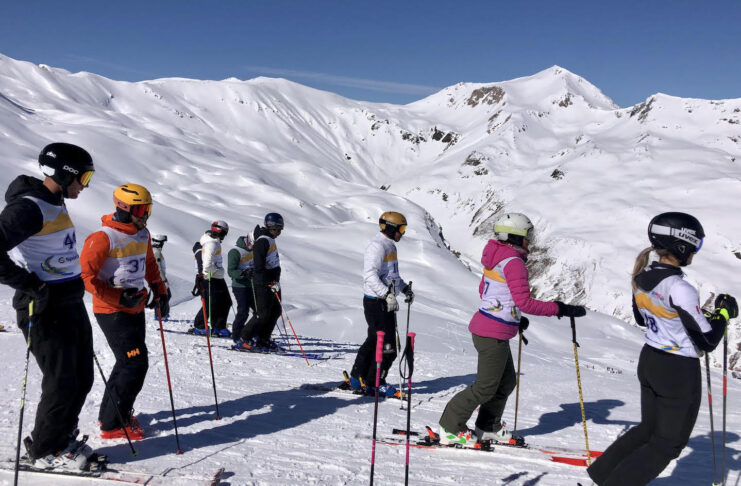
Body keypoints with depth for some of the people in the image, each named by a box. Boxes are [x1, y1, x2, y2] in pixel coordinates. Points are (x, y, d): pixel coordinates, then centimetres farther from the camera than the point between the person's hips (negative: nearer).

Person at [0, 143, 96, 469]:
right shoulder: (29, 207, -18)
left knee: (82, 379, 15)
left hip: (71, 304, 9)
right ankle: (44, 451, 20)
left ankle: (64, 438, 33)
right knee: (62, 383, 1)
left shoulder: (55, 205, 13)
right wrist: (30, 285, -22)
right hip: (46, 310, -9)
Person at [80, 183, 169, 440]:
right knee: (136, 364, -10)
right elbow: (85, 276, -18)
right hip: (112, 311, -8)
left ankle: (109, 412, 33)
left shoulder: (143, 235, 8)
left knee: (129, 362, 16)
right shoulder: (104, 238, -17)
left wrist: (161, 293, 14)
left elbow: (149, 264, 23)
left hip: (135, 309, 8)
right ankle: (113, 424, 3)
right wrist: (119, 298, -21)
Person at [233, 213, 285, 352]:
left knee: (275, 311, 12)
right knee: (262, 314, -7)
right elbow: (259, 266, -23)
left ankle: (262, 340, 20)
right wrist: (271, 282, -25)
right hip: (263, 284, -10)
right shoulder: (263, 241, -16)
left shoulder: (269, 240, 16)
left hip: (271, 282, 10)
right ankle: (243, 341, 1)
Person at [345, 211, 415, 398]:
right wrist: (387, 294, -31)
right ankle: (375, 383, 8)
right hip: (377, 303, -11)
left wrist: (405, 288, 19)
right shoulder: (377, 245, -15)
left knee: (374, 341, 16)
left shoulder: (389, 246, 18)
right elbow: (370, 275, -26)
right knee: (386, 345, -5)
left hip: (385, 302, 11)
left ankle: (357, 379, 26)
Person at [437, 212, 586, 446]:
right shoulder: (513, 262, -17)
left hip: (487, 328, 10)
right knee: (486, 387, 0)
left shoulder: (496, 258, 11)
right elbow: (524, 302, -24)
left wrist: (513, 317, 23)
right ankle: (450, 429, 9)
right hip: (493, 334, -10)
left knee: (507, 382, 20)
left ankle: (488, 427, 32)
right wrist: (559, 309, -20)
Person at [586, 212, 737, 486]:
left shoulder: (642, 276, -2)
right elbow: (707, 341, -18)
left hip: (649, 361, 8)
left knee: (648, 429, 25)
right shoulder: (680, 290, -27)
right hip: (679, 373, -8)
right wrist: (723, 313, -2)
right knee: (668, 443, 12)